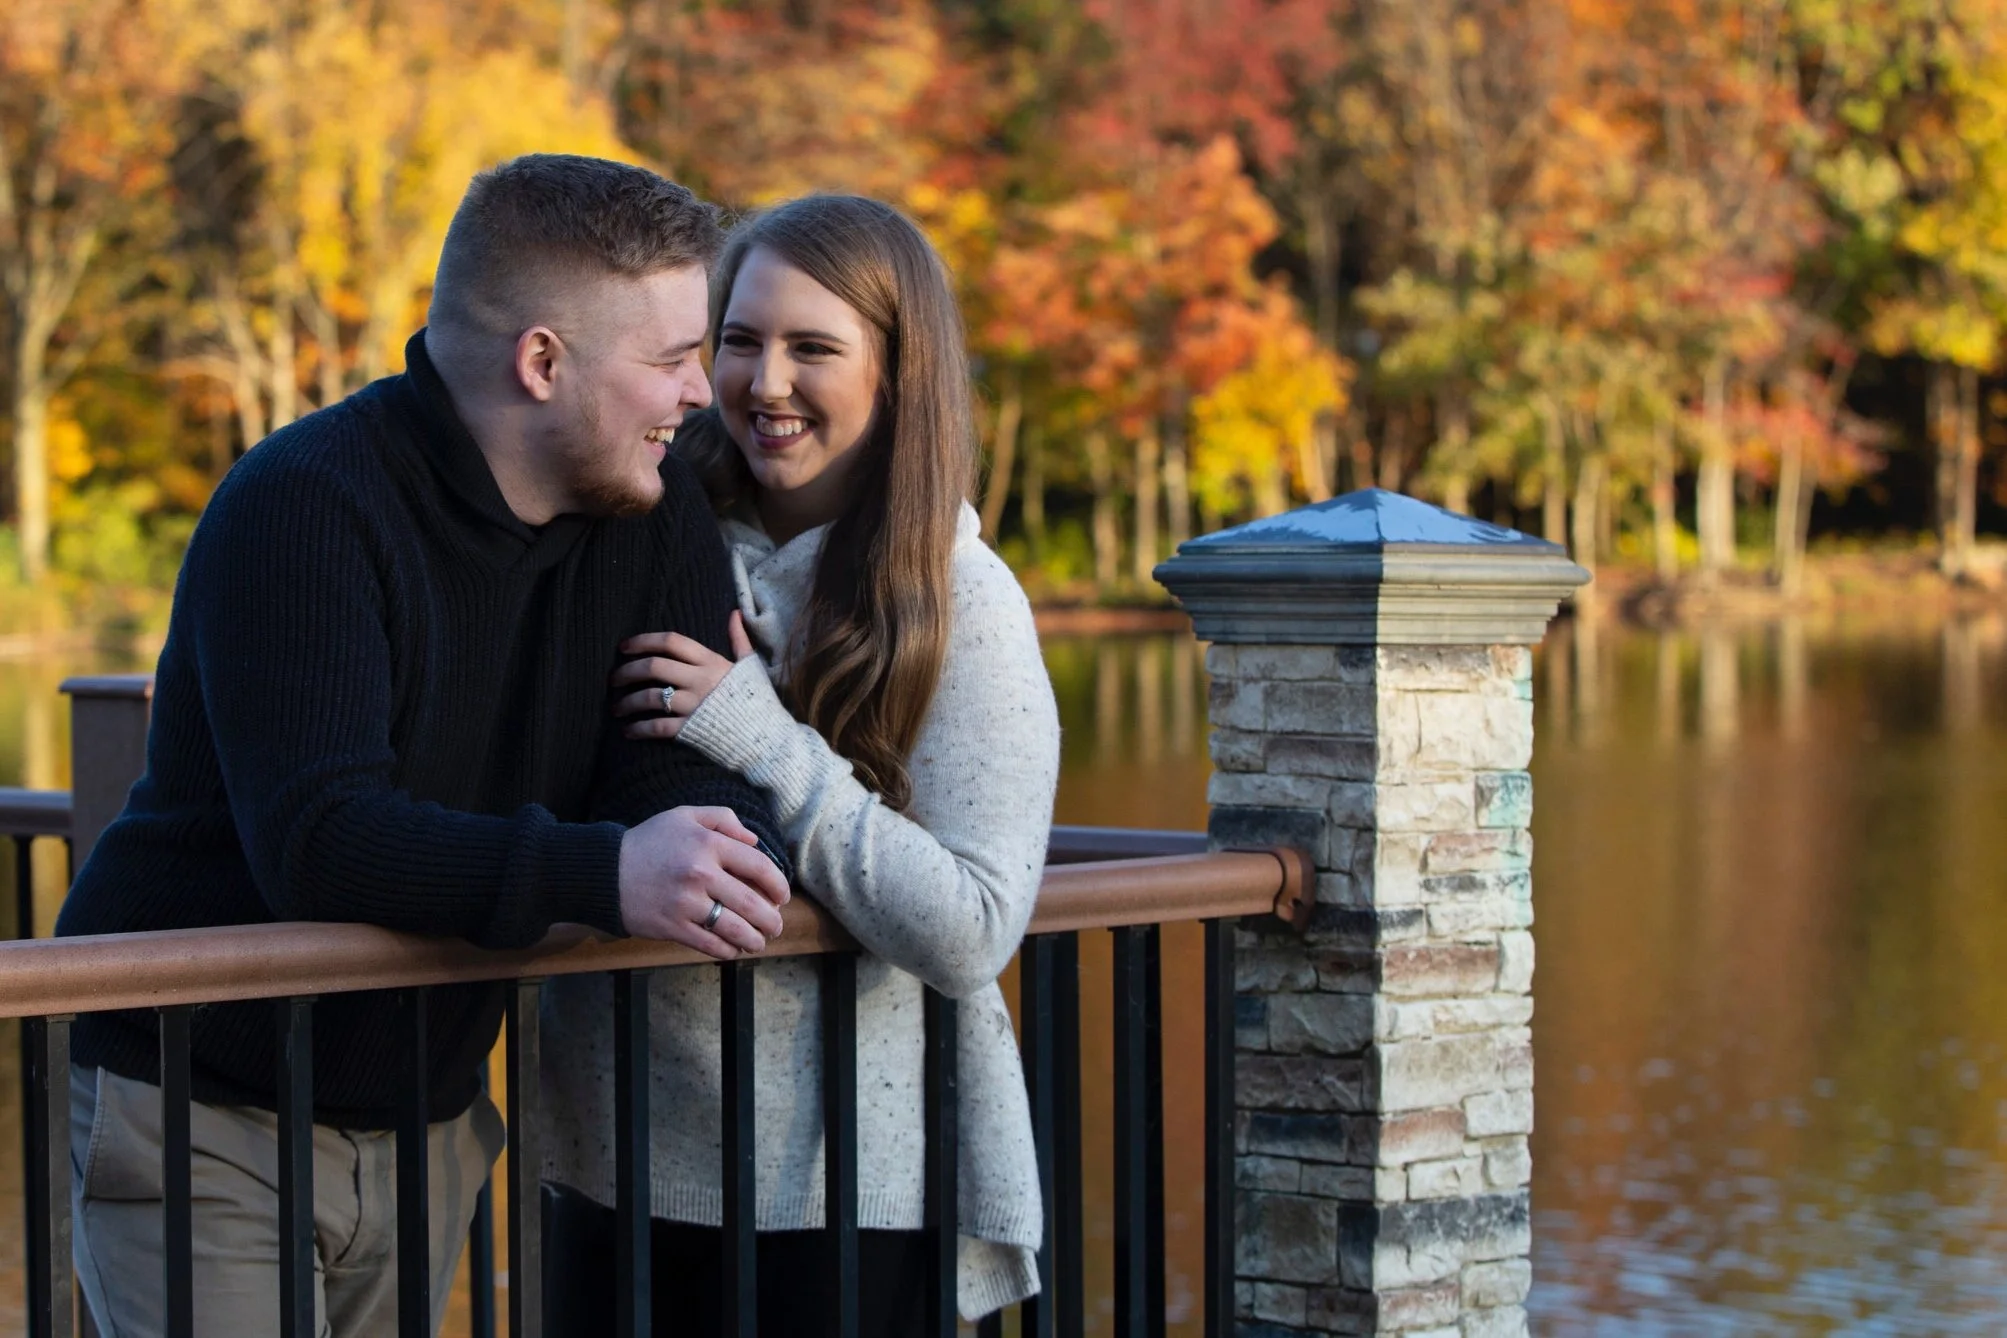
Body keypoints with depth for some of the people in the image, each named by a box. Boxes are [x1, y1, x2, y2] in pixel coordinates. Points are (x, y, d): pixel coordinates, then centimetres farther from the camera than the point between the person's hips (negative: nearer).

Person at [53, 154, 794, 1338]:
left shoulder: (652, 513, 0)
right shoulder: (306, 506, -21)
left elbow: (708, 789, -7)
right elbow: (315, 839, -33)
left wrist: (720, 861, -32)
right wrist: (603, 875, -45)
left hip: (423, 1125, 6)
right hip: (201, 1114, -6)